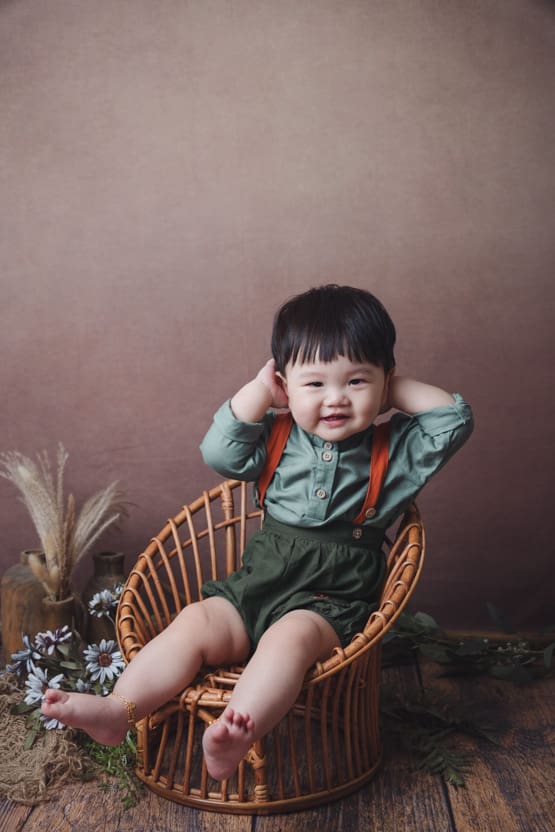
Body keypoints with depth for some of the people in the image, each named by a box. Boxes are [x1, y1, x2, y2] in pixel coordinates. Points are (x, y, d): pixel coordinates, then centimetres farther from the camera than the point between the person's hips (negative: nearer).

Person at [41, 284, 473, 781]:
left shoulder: (393, 451, 2)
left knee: (291, 637, -33)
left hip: (331, 601, -3)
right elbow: (221, 453, -5)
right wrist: (260, 389, -4)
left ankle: (234, 739, -48)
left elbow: (455, 421, -6)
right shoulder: (279, 438, 7)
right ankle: (117, 710, -16)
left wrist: (399, 390, -1)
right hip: (258, 582, 4)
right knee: (195, 623, -16)